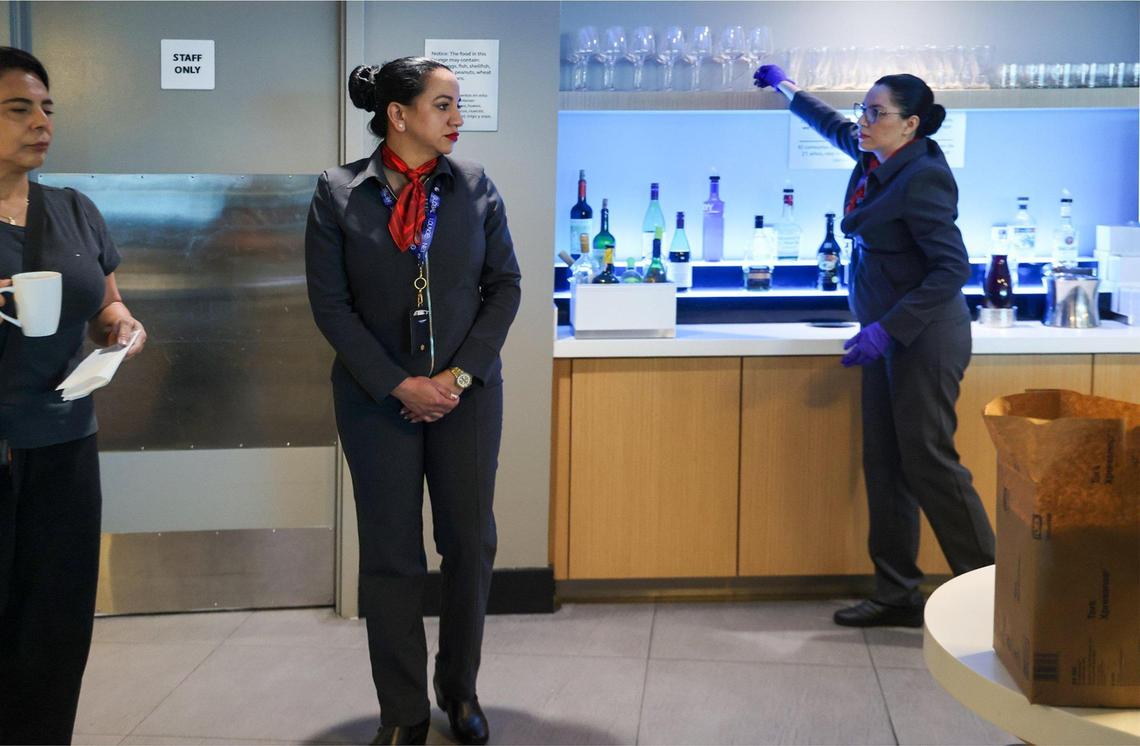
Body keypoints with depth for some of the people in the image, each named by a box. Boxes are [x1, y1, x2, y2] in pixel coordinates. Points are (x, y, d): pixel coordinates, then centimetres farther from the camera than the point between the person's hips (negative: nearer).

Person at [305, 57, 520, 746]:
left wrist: (461, 375, -8)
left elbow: (505, 285, 2)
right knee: (390, 553, 5)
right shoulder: (339, 193, -3)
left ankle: (460, 690, 25)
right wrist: (399, 385, -11)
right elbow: (330, 303, -5)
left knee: (471, 542, 7)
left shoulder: (475, 187, 2)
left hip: (468, 392, 2)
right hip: (378, 397, -1)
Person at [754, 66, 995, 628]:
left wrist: (887, 329, -26)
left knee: (928, 461, -8)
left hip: (924, 334, -9)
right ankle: (896, 595, 15)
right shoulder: (876, 160, 7)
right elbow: (835, 127, 31)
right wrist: (787, 89, 40)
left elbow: (952, 268, -22)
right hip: (888, 333, 9)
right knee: (884, 465, 9)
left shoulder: (922, 178, -18)